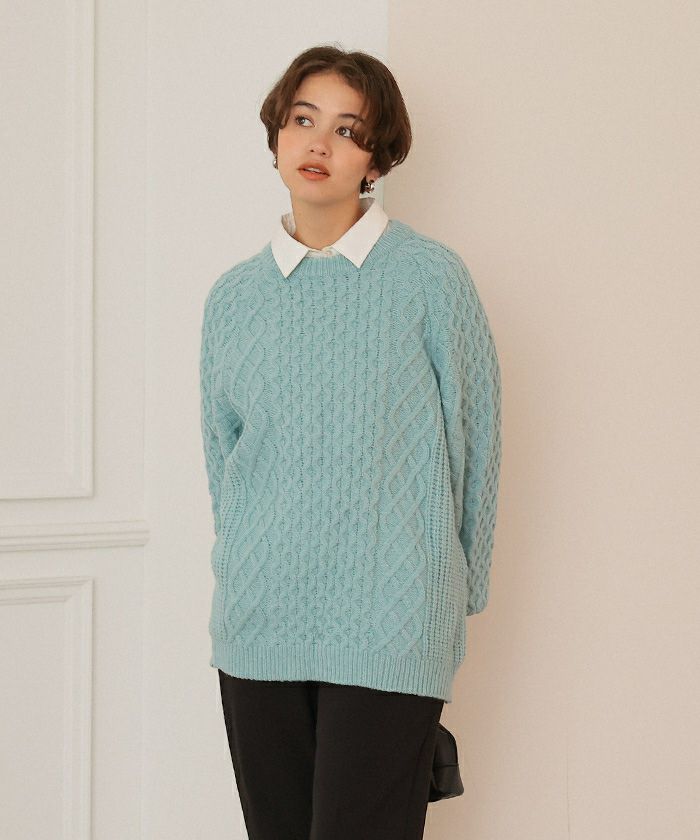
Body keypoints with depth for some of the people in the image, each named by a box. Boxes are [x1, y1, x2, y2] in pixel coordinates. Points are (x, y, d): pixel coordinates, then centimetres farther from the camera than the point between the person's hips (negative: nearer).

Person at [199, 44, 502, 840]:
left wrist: (451, 590, 6)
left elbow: (474, 443, 2)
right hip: (258, 625, 4)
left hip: (387, 626, -4)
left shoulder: (429, 277, -4)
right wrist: (248, 577, 15)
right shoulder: (233, 296, 8)